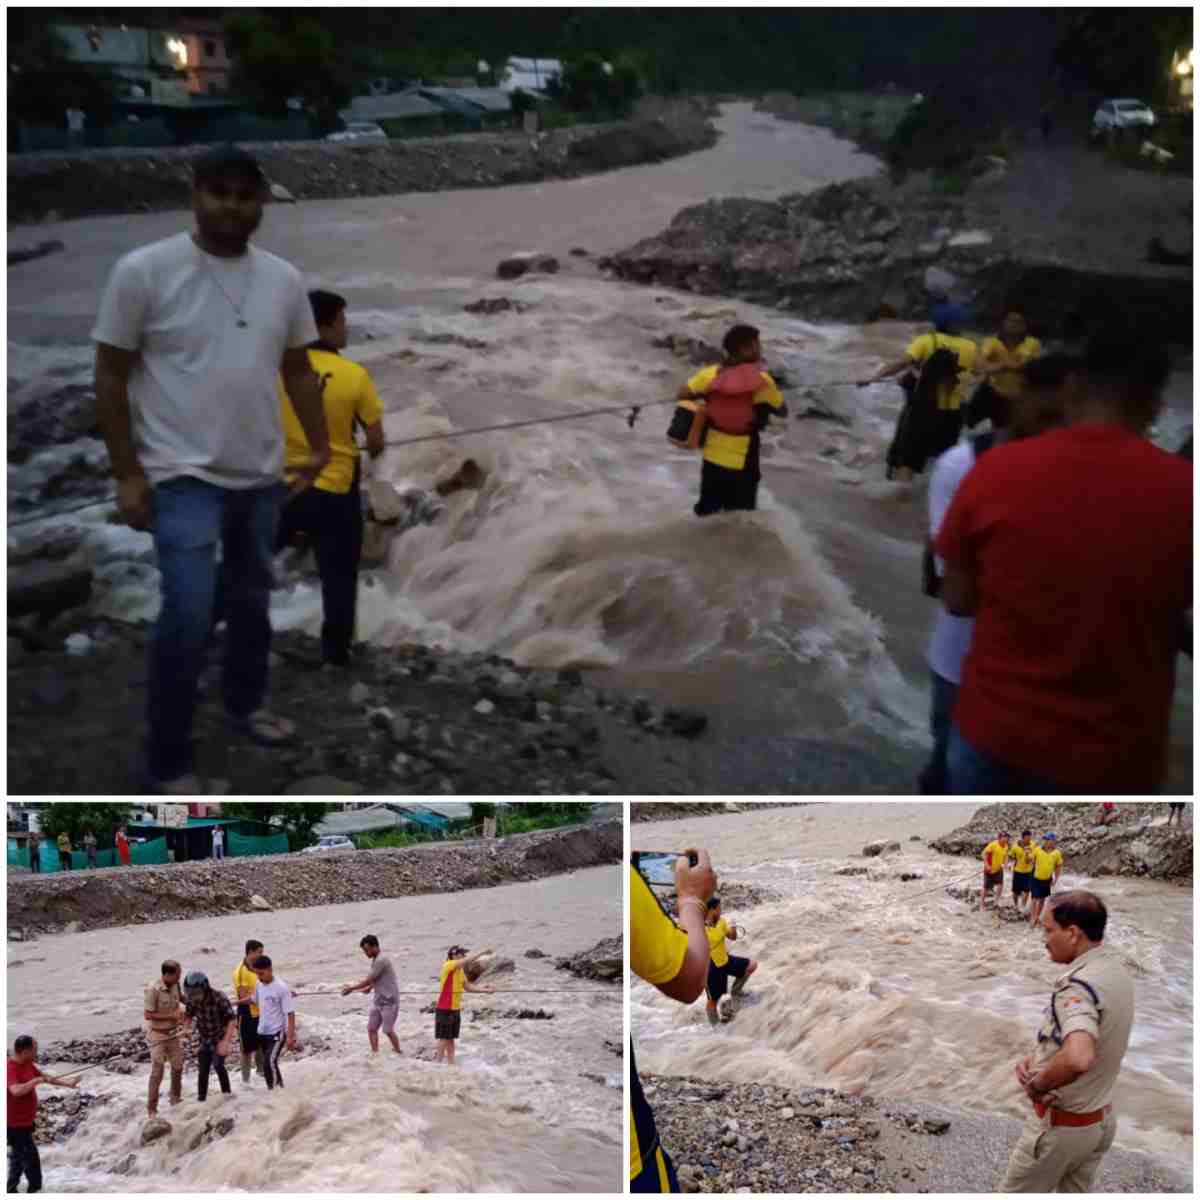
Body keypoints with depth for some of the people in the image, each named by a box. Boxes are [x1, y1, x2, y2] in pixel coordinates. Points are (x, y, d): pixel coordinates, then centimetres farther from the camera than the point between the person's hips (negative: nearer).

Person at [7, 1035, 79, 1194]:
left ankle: (11, 1190, 34)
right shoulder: (10, 1069, -27)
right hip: (16, 1124, -10)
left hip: (24, 1122, 10)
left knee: (19, 1157, 22)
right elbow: (16, 1091, -45)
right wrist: (37, 1080, -34)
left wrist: (67, 1083, 16)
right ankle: (35, 1189, 9)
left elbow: (45, 1077, 18)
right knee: (31, 1159, -2)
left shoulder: (28, 1065, 3)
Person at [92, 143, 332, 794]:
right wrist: (126, 473, -12)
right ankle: (166, 764, 0)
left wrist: (320, 444, 11)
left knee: (252, 597, 19)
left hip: (261, 475, 6)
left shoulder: (283, 278, 4)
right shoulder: (143, 270, -11)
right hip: (184, 476, -6)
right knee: (189, 615, -13)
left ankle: (245, 704, 41)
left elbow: (298, 369, 15)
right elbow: (111, 377, -8)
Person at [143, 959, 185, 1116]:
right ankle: (151, 1109, 9)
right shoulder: (153, 989, -25)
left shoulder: (175, 984, -6)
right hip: (159, 1036, -6)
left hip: (174, 1033, 6)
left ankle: (175, 1099, 35)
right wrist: (171, 1015, -23)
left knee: (177, 1068, 16)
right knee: (157, 1072, -2)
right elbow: (148, 1015, -23)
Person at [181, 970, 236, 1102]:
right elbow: (188, 1015, 6)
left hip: (221, 1038, -5)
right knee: (202, 1071, 6)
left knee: (217, 1064, -19)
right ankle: (201, 1098, 21)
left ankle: (227, 1092, 3)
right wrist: (186, 1029, -16)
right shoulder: (193, 1000, -13)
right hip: (205, 1039, 5)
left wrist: (225, 1042, -33)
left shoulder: (219, 997, -28)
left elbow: (232, 1020, -26)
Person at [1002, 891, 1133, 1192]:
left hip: (1061, 1124, -8)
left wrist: (1037, 1084, -29)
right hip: (1100, 1118, 8)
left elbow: (1078, 1058, -48)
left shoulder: (1078, 985, -30)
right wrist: (1036, 1056, 1)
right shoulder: (1115, 968, 0)